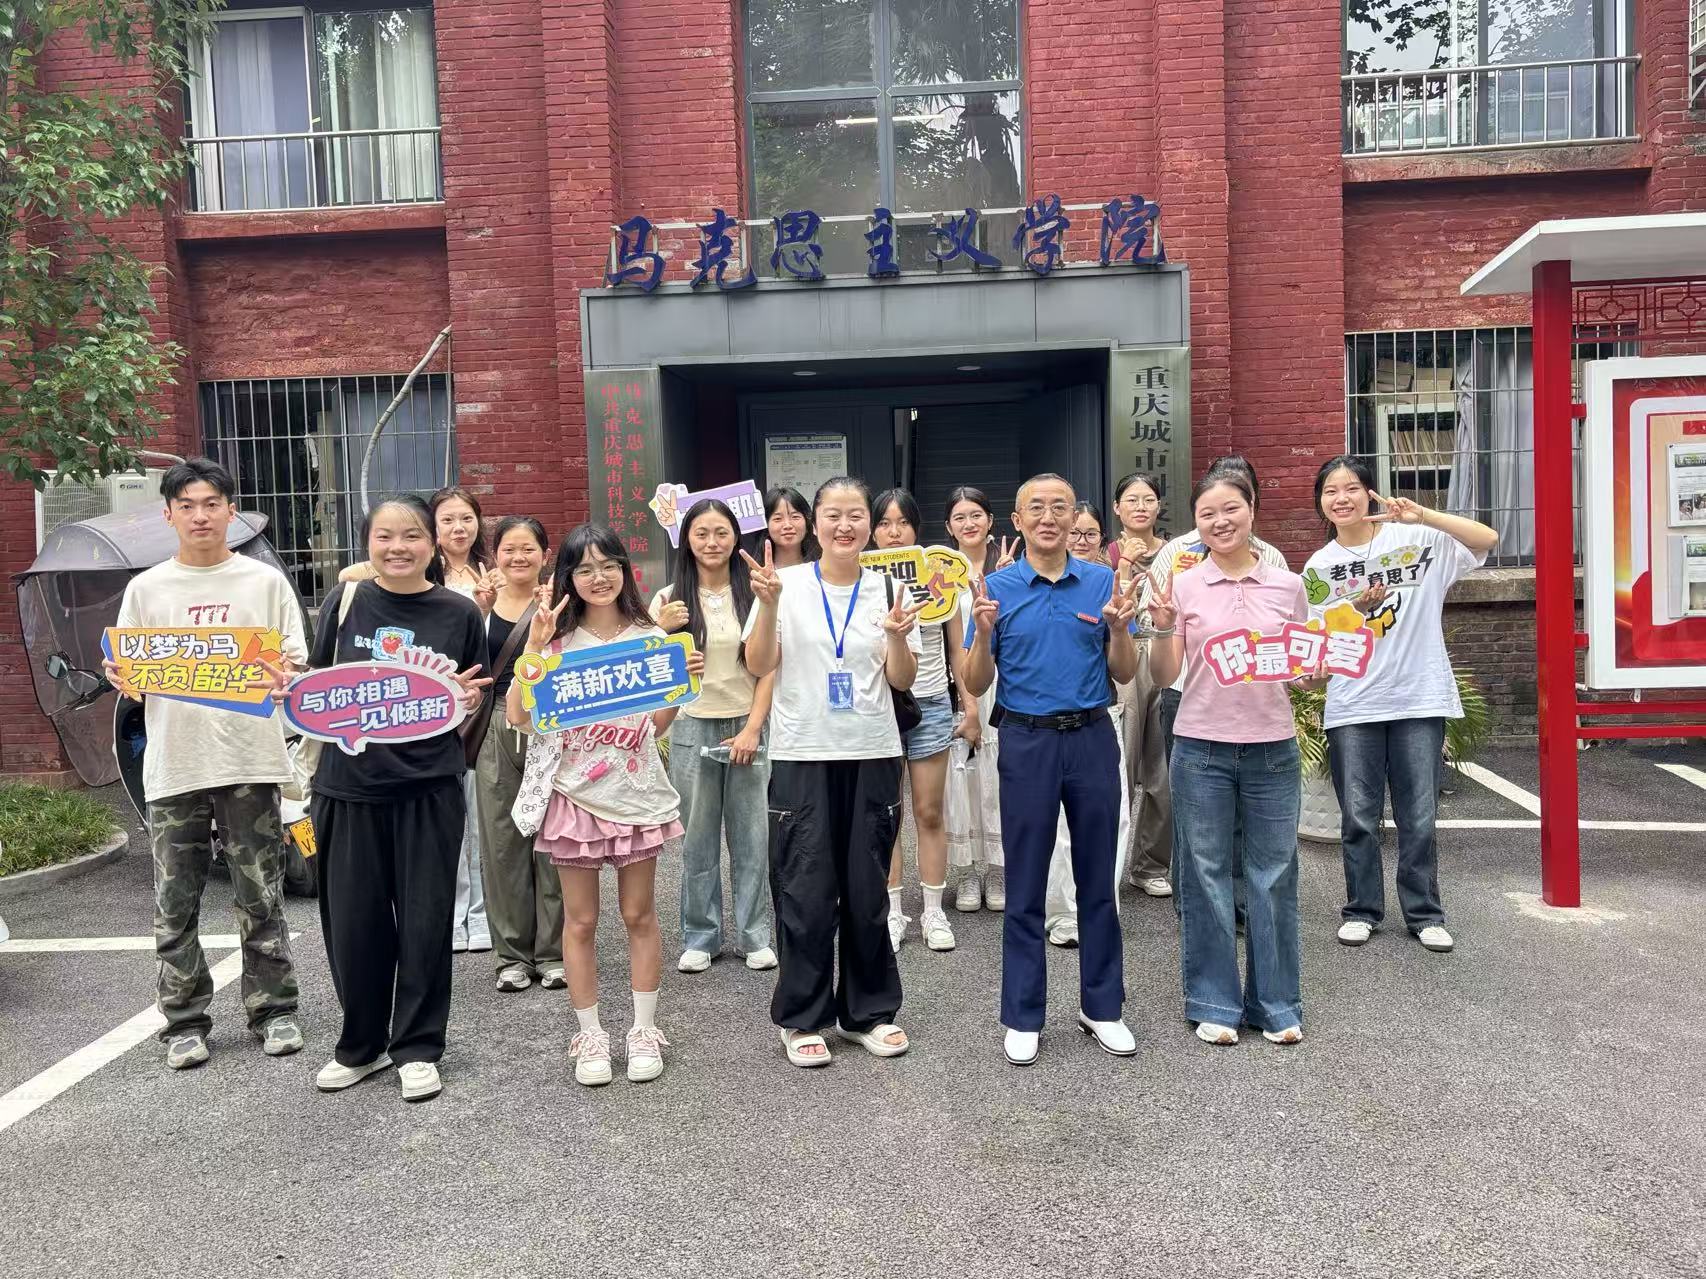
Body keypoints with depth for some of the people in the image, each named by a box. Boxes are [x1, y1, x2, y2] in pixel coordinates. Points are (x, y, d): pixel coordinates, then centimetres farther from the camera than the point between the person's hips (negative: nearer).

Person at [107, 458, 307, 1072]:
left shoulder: (266, 581, 5)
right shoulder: (145, 589, 9)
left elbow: (297, 667, 3)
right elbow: (131, 678, 9)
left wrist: (285, 672, -19)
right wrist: (124, 679, -13)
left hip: (250, 761, -1)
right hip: (173, 767, 2)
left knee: (261, 898, 5)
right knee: (174, 905, 6)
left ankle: (273, 1010, 17)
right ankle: (184, 1021, 18)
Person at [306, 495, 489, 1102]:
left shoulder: (459, 613, 1)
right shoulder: (346, 601, 3)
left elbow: (473, 699, 9)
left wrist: (465, 695, -13)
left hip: (430, 784, -1)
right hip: (350, 783, 1)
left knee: (425, 918, 4)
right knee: (353, 918, 8)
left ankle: (418, 1047, 21)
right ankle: (361, 1045, 28)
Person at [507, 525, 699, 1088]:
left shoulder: (649, 638, 2)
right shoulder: (557, 639, -4)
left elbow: (655, 725, 8)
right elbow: (519, 716, -12)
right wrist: (534, 644, -18)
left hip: (636, 791, 1)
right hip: (573, 793, -1)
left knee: (639, 914, 10)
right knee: (581, 920, 8)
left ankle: (644, 1030, 23)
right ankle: (590, 1035, 22)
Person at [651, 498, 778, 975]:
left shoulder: (753, 594, 1)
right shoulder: (671, 599, 3)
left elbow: (768, 669, 1)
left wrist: (752, 730, -7)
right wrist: (662, 632, -13)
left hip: (748, 727, 0)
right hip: (693, 728, 1)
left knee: (751, 837, 4)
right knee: (697, 839, 7)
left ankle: (755, 935, 17)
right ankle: (699, 937, 20)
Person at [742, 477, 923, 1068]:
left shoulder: (887, 588, 4)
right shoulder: (787, 582, -1)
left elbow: (902, 679, 2)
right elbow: (758, 666, -5)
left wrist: (897, 635, -17)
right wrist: (769, 605, -18)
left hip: (872, 756, 2)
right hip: (803, 757, -2)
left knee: (868, 891, 9)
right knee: (807, 894, 3)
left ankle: (868, 1011, 26)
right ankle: (802, 1018, 20)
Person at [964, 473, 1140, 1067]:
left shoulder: (1103, 581, 4)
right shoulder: (996, 588, 1)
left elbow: (1125, 675, 6)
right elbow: (976, 685, 0)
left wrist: (1118, 628, -12)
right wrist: (984, 633, -17)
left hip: (1092, 736, 2)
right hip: (1027, 741, -1)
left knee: (1098, 879, 10)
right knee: (1025, 885, 5)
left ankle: (1102, 1005, 25)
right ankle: (1023, 1016, 17)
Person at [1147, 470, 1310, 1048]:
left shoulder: (1288, 586, 6)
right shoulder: (1183, 587, 1)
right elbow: (1164, 676, -1)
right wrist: (1162, 627, -17)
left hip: (1271, 746, 1)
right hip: (1202, 747, -1)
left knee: (1274, 874, 8)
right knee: (1206, 876, 6)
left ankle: (1276, 1003, 23)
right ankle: (1214, 1004, 20)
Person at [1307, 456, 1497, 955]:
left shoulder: (1415, 540, -1)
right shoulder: (1320, 567, 5)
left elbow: (1487, 539, -12)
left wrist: (1422, 516, -22)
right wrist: (1359, 608, -15)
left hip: (1419, 700, -2)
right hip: (1352, 707, 2)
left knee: (1419, 819, 4)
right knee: (1359, 817, 6)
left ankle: (1424, 914, 18)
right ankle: (1362, 910, 21)